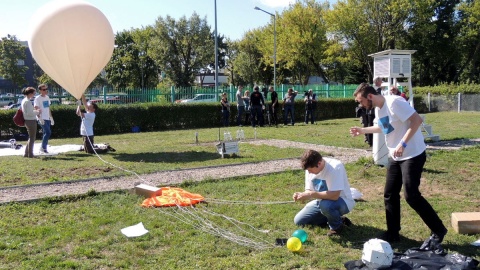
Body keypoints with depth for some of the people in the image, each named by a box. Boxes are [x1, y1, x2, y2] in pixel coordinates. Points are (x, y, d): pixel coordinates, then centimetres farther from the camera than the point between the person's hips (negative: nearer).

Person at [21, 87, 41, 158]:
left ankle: (26, 153, 22)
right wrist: (37, 112, -9)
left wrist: (35, 110, 10)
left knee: (31, 138, 19)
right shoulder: (28, 101, -18)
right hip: (31, 121, -10)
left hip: (27, 121, 10)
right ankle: (30, 154, 8)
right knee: (32, 138, 1)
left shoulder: (24, 100, 12)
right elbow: (29, 113, -22)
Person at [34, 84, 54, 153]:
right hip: (42, 119, -7)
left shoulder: (47, 97, 15)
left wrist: (51, 117, 19)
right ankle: (43, 147, -2)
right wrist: (40, 118, -21)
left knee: (46, 133, 9)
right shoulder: (38, 98, -8)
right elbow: (36, 109, -13)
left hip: (47, 119, 7)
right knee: (48, 133, -14)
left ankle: (44, 148, 15)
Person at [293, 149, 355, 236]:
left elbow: (334, 195, -37)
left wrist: (311, 194, -36)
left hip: (342, 201, -7)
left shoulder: (335, 167, -30)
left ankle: (337, 225, -7)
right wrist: (302, 195, -24)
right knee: (298, 221, 1)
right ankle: (335, 218, 11)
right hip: (322, 201, 7)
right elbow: (309, 190, -1)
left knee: (325, 204, -40)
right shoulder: (310, 168, -8)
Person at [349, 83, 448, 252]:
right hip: (395, 157, 9)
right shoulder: (378, 109, 8)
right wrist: (363, 130, 21)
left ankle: (438, 231, 7)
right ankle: (393, 233, 20)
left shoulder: (394, 102, -20)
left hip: (413, 155, -9)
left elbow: (417, 120, -25)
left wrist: (403, 144, -30)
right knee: (390, 195, 9)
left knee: (411, 195, -10)